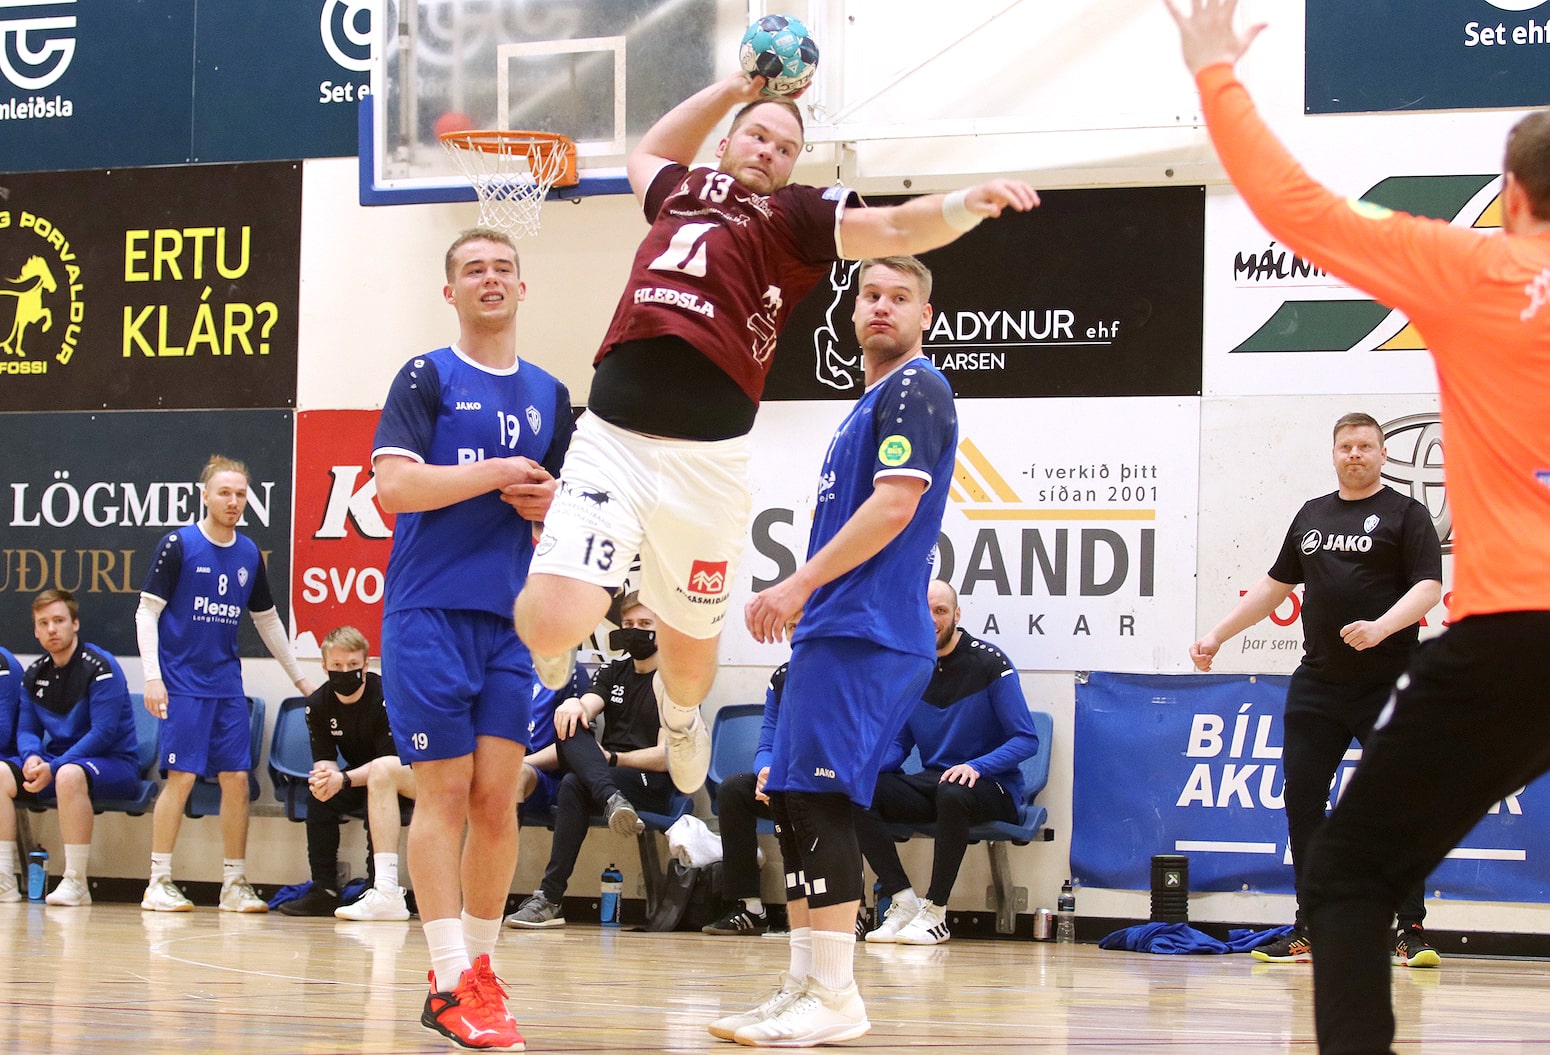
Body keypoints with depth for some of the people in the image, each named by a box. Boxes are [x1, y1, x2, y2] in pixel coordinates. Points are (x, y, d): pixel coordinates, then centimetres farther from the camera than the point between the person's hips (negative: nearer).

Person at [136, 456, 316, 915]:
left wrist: (298, 676, 23)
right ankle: (158, 884, -3)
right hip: (182, 682, -5)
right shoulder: (178, 545, -5)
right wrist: (153, 677, -14)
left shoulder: (249, 553, 10)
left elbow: (267, 619, 21)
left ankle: (234, 884, 8)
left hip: (227, 683, 5)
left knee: (236, 778, 1)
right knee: (181, 776, -10)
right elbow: (147, 612, -6)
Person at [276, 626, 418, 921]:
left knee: (381, 773, -36)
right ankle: (324, 891, -11)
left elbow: (391, 761, -27)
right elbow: (324, 759, -8)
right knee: (319, 793, -18)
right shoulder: (319, 703, -6)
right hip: (362, 776, 6)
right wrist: (324, 776, -34)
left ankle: (385, 893, -46)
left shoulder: (385, 695, -24)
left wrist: (345, 780, -41)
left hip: (408, 776, -6)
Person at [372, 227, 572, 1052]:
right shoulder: (427, 378, 0)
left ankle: (481, 968, 12)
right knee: (444, 793, -6)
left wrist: (547, 507, -1)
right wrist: (497, 472, -11)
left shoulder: (548, 395, 15)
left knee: (497, 798, 3)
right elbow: (393, 487, -13)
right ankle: (450, 984, -6)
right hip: (428, 613, -5)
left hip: (510, 619, 5)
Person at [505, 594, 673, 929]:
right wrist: (574, 705, -24)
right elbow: (588, 707, -1)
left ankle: (550, 899, -38)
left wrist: (611, 758, -7)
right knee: (571, 724, -22)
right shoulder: (612, 673, 20)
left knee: (574, 785, -33)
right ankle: (611, 800, -49)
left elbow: (664, 758, -8)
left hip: (653, 786, -5)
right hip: (605, 777, 5)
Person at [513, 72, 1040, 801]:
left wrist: (964, 205, -22)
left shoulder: (798, 215, 12)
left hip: (707, 459, -1)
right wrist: (734, 89, 38)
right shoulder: (681, 190, 21)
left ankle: (679, 713, 50)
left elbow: (896, 228, -2)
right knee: (555, 621, -18)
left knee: (691, 645, 13)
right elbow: (645, 153, 44)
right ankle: (550, 658, 20)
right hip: (609, 438, 1)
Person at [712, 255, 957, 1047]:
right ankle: (804, 989, 13)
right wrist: (801, 598, 21)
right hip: (835, 629, 10)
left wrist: (800, 585, -17)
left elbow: (893, 507, -17)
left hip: (866, 636, -10)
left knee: (818, 802, -14)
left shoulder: (916, 390, -7)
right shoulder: (871, 401, 23)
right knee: (792, 803, 10)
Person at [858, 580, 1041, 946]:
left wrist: (976, 766, -27)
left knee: (952, 795, -40)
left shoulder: (989, 663, -9)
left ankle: (935, 912, -26)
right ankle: (903, 902, -18)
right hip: (931, 781, 5)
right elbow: (899, 743, 15)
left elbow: (1026, 740, -11)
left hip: (989, 786, -5)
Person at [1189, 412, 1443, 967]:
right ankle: (1309, 931, 11)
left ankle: (1411, 931, 1)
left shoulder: (1405, 514, 0)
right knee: (1302, 797, 3)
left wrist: (1381, 628, -26)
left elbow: (1429, 588, -10)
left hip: (1389, 686, -5)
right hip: (1317, 683, 6)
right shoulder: (1312, 515, 16)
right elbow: (1275, 586, 23)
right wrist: (1217, 635, 19)